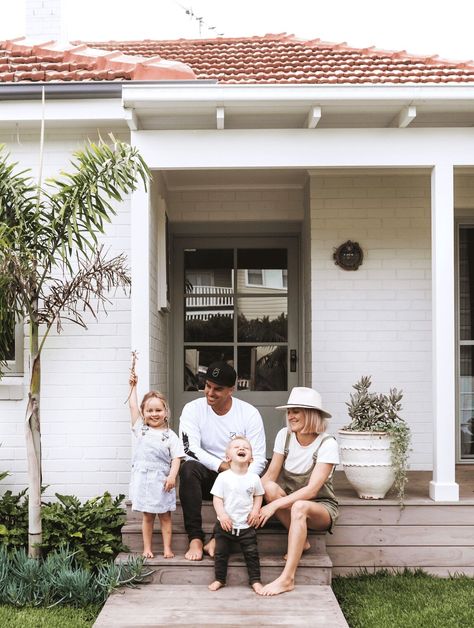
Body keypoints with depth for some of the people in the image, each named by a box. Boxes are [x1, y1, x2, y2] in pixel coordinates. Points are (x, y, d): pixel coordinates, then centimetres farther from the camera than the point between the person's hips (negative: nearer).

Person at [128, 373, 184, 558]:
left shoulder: (171, 436, 0)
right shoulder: (141, 429, 6)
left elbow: (176, 458, -6)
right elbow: (133, 406, 5)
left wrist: (172, 476, -18)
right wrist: (133, 387, 9)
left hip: (162, 479, -2)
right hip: (143, 478, 2)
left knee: (165, 515, 7)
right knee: (147, 516, 8)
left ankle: (167, 548, 11)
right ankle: (147, 548, 15)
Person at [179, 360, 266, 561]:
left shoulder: (249, 413, -5)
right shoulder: (193, 409, -5)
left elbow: (258, 459, -9)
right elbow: (191, 449, -17)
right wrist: (224, 466, -29)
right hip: (206, 476, 0)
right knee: (188, 468, -32)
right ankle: (195, 539, -32)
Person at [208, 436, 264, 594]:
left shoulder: (254, 478, -2)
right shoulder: (223, 477, -8)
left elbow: (258, 495, 11)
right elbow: (217, 498, -8)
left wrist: (255, 511, -4)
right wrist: (221, 515, -20)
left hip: (246, 526, 1)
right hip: (225, 525, -1)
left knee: (252, 553, 4)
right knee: (221, 553, 8)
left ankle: (255, 580, 17)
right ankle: (219, 579, 24)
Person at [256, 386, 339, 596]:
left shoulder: (327, 444, -19)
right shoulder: (284, 435, -4)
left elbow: (311, 490, -26)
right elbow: (270, 474, -6)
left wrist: (276, 505, -33)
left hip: (321, 506, -4)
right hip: (289, 500, 5)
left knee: (299, 507, -39)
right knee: (270, 487, -28)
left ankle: (287, 579, -38)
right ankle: (301, 542, -11)